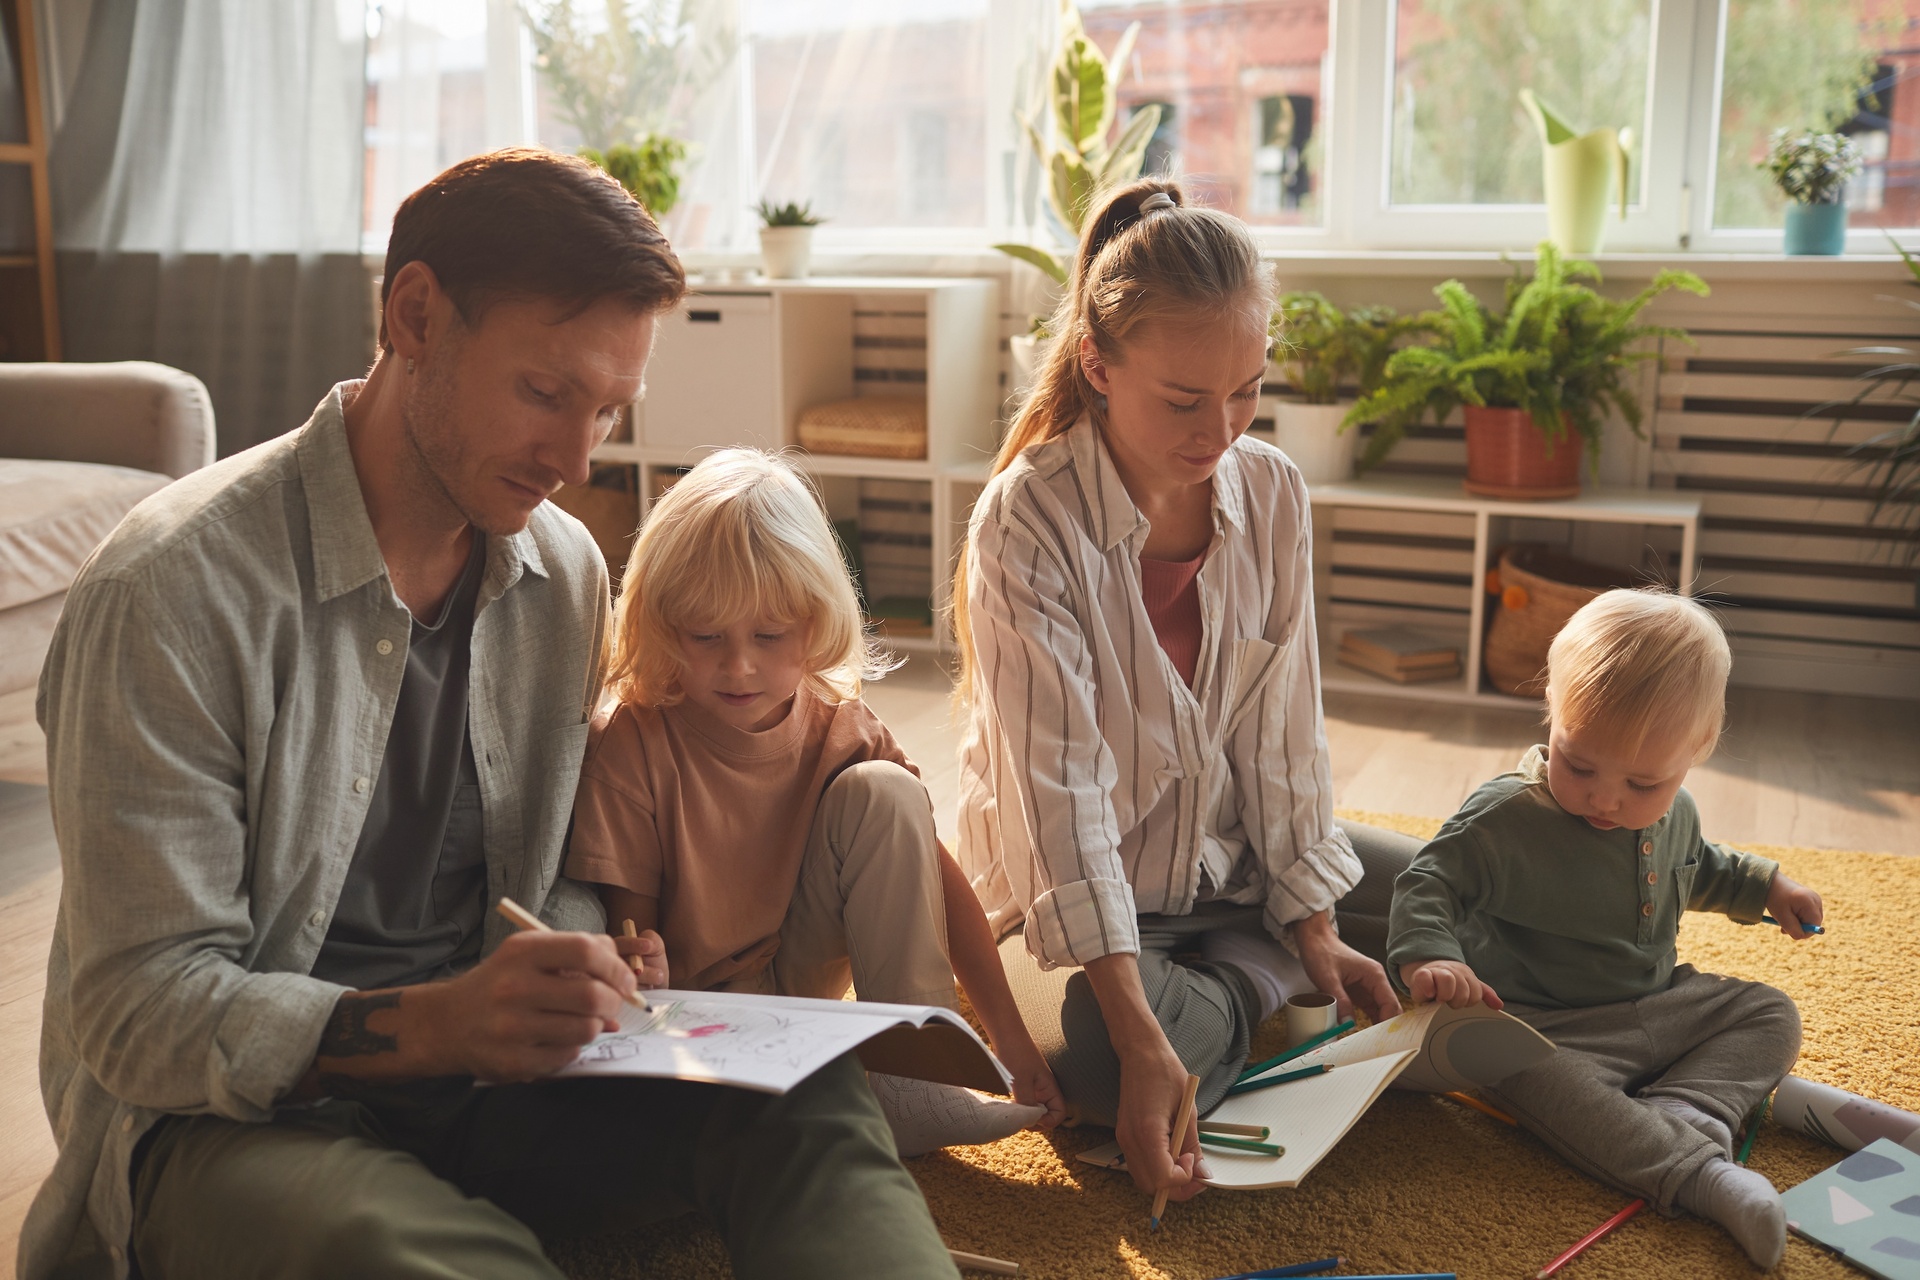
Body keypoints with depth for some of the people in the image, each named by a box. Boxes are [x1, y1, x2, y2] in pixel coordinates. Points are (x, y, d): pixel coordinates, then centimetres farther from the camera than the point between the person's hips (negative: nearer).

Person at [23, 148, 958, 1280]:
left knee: (806, 1102, -22)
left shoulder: (569, 574, 4)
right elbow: (141, 1014, -17)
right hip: (232, 1113, -5)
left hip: (480, 1064, 6)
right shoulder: (176, 590, -16)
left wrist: (579, 961, -11)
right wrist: (427, 1023, -33)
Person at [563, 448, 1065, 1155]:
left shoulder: (842, 729, -10)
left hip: (802, 978, 3)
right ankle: (875, 1105, -19)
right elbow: (626, 914, -13)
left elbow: (936, 880, -8)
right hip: (700, 1006, -2)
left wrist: (1009, 1037, -13)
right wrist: (636, 962, -40)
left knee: (882, 792, -19)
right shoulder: (630, 743, -20)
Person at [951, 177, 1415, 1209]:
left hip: (1233, 864, 6)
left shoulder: (1271, 493, -6)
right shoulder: (1028, 521, -24)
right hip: (1071, 892, -5)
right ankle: (1253, 990, -4)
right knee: (1103, 1061, -35)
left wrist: (1313, 924, -4)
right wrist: (1144, 1041, -35)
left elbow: (1285, 729, 1)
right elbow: (1060, 789, -29)